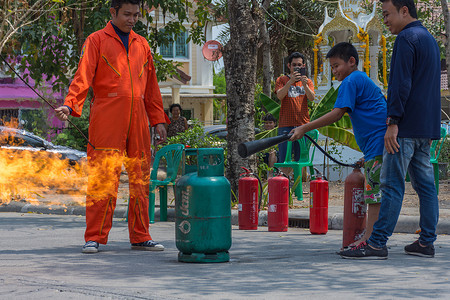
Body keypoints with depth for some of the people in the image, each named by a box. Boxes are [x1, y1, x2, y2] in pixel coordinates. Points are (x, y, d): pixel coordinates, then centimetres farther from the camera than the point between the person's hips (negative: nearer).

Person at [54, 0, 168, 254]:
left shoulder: (141, 45, 19)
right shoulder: (97, 41, 4)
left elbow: (151, 87, 22)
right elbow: (83, 76, -7)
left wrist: (158, 119, 16)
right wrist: (70, 104, -21)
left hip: (138, 122, 5)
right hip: (106, 122, -5)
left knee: (140, 179, 5)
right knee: (103, 179, -7)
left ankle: (140, 237, 12)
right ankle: (94, 238, -2)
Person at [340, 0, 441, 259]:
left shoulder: (406, 39, -10)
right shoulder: (430, 39, 20)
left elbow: (401, 84, -19)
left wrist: (393, 122, -20)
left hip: (407, 127, -9)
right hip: (427, 127, 9)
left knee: (392, 184, -10)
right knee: (425, 184, 8)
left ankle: (377, 243, -12)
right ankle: (426, 242, 10)